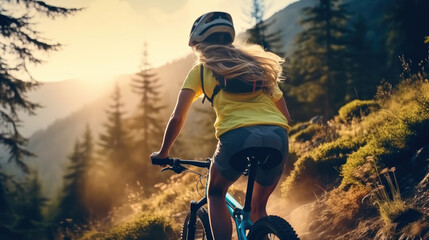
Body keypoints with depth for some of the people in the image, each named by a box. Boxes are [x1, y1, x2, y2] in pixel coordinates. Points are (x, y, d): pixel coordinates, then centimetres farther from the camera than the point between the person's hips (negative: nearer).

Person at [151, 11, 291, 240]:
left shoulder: (201, 69, 20)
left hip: (238, 136, -3)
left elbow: (177, 118, 15)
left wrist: (163, 152, 29)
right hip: (278, 136, 4)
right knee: (258, 208, 26)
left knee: (216, 195, 24)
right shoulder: (258, 64, 31)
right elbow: (285, 115, 29)